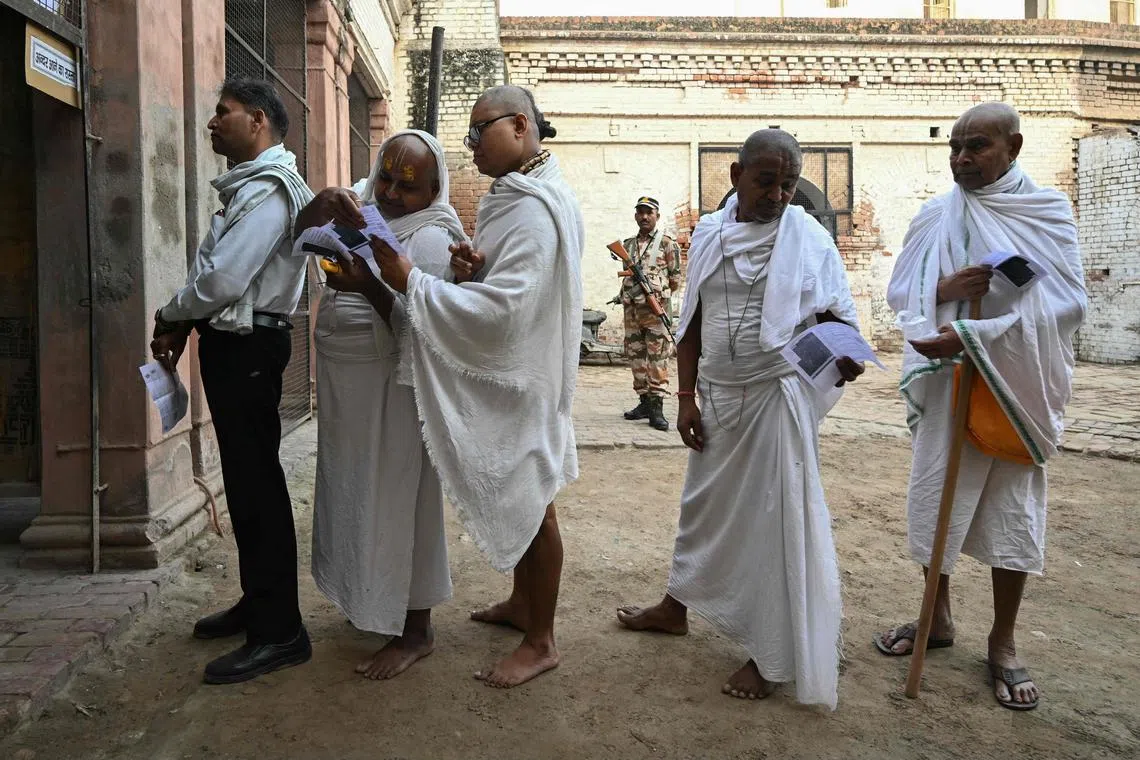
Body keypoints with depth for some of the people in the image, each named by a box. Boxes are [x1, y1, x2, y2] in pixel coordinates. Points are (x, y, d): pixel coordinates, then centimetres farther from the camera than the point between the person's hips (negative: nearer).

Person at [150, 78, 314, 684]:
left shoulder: (267, 190, -16)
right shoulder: (249, 185, 18)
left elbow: (222, 279, -25)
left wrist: (170, 316, -8)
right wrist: (184, 325, 4)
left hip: (247, 347, -10)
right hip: (234, 343, 10)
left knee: (256, 482, -6)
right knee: (246, 478, 16)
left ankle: (279, 632, 3)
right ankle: (258, 601, 30)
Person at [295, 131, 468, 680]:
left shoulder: (430, 238, -14)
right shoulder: (362, 210, 9)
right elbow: (298, 237, 4)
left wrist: (369, 285, -34)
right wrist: (323, 202, -15)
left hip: (392, 391, -8)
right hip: (347, 387, 8)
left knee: (395, 500, -1)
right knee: (357, 495, 18)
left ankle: (415, 631, 14)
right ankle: (370, 599, 39)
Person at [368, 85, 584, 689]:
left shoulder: (534, 209, -20)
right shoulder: (514, 197, 12)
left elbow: (501, 307, -28)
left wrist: (413, 282, -25)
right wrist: (468, 269, -9)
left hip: (522, 375, -10)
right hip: (499, 373, 10)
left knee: (530, 502, 1)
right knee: (516, 497, 20)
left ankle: (541, 641, 16)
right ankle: (523, 602, 38)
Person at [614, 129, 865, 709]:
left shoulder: (808, 238, -6)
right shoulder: (708, 235, 4)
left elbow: (836, 314, -6)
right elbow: (691, 324, 7)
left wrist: (843, 355, -28)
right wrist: (686, 397, 2)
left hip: (779, 395, -4)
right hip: (718, 394, 5)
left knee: (776, 516, 2)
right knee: (705, 502, 19)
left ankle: (770, 656, 17)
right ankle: (676, 607, 40)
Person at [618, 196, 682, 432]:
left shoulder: (667, 243, 1)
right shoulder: (628, 244, 16)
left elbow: (675, 280, 1)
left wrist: (655, 295, -2)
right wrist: (626, 296, 7)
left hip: (656, 309, -6)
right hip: (631, 309, 6)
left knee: (658, 357, -7)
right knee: (636, 356, 8)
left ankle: (657, 407, -8)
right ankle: (644, 401, 18)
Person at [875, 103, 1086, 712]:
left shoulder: (1048, 212, -5)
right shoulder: (934, 217, 3)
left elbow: (1064, 304, -14)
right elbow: (898, 293, 5)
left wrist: (971, 335, -24)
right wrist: (942, 289, -17)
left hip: (1017, 384, -2)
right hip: (945, 380, 2)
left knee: (1012, 509, 5)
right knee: (935, 496, 8)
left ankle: (1003, 643, 21)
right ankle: (938, 618, 28)